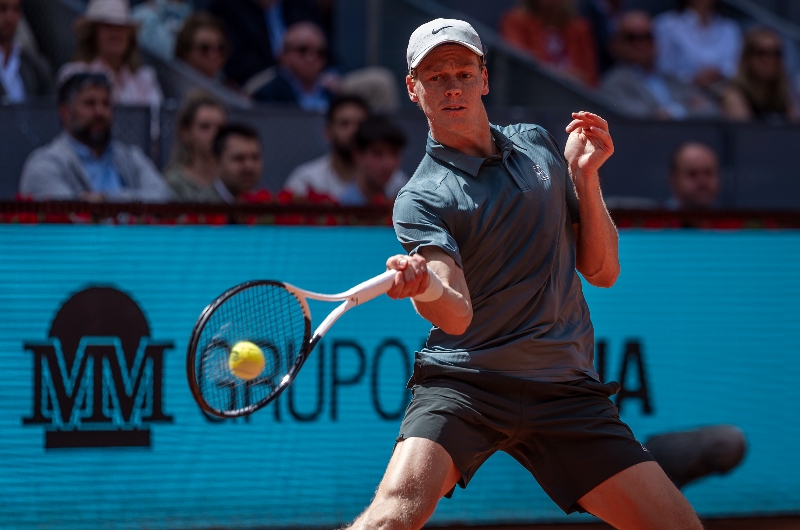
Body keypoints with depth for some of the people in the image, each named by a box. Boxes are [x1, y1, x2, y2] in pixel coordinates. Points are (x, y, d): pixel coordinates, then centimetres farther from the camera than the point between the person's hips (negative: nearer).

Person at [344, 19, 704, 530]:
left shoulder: (536, 144, 12)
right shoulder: (421, 198, -4)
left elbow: (602, 271, 13)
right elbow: (458, 314, -20)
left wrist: (584, 175, 0)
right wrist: (423, 286, -42)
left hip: (566, 389, 4)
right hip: (462, 386, -4)